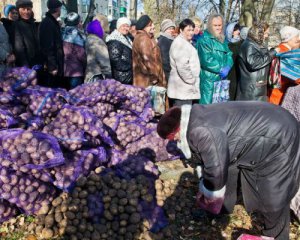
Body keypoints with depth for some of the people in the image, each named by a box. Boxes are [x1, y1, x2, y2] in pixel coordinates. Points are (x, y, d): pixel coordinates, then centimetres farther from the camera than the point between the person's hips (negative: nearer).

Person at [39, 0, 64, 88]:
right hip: (52, 65, -10)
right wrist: (52, 66, -22)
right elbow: (48, 46, -19)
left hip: (57, 63, 10)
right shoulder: (48, 23, -14)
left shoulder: (53, 22, 16)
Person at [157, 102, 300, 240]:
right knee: (230, 172, 20)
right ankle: (223, 207, 40)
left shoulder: (202, 131, -32)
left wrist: (210, 193, -5)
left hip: (278, 141, -10)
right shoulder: (196, 121, 2)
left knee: (273, 198, -1)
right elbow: (203, 156, 14)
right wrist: (204, 187, 19)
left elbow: (216, 168, -24)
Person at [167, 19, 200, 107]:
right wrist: (192, 80, -12)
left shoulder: (186, 43, 21)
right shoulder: (179, 43, -11)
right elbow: (182, 66, -21)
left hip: (187, 88, 10)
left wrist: (193, 80, 18)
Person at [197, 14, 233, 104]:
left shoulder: (223, 39, 18)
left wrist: (227, 68, -7)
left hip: (222, 78, 8)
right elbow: (206, 60, -17)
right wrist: (220, 69, -12)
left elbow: (229, 55, 13)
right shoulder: (204, 40, -9)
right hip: (208, 80, -8)